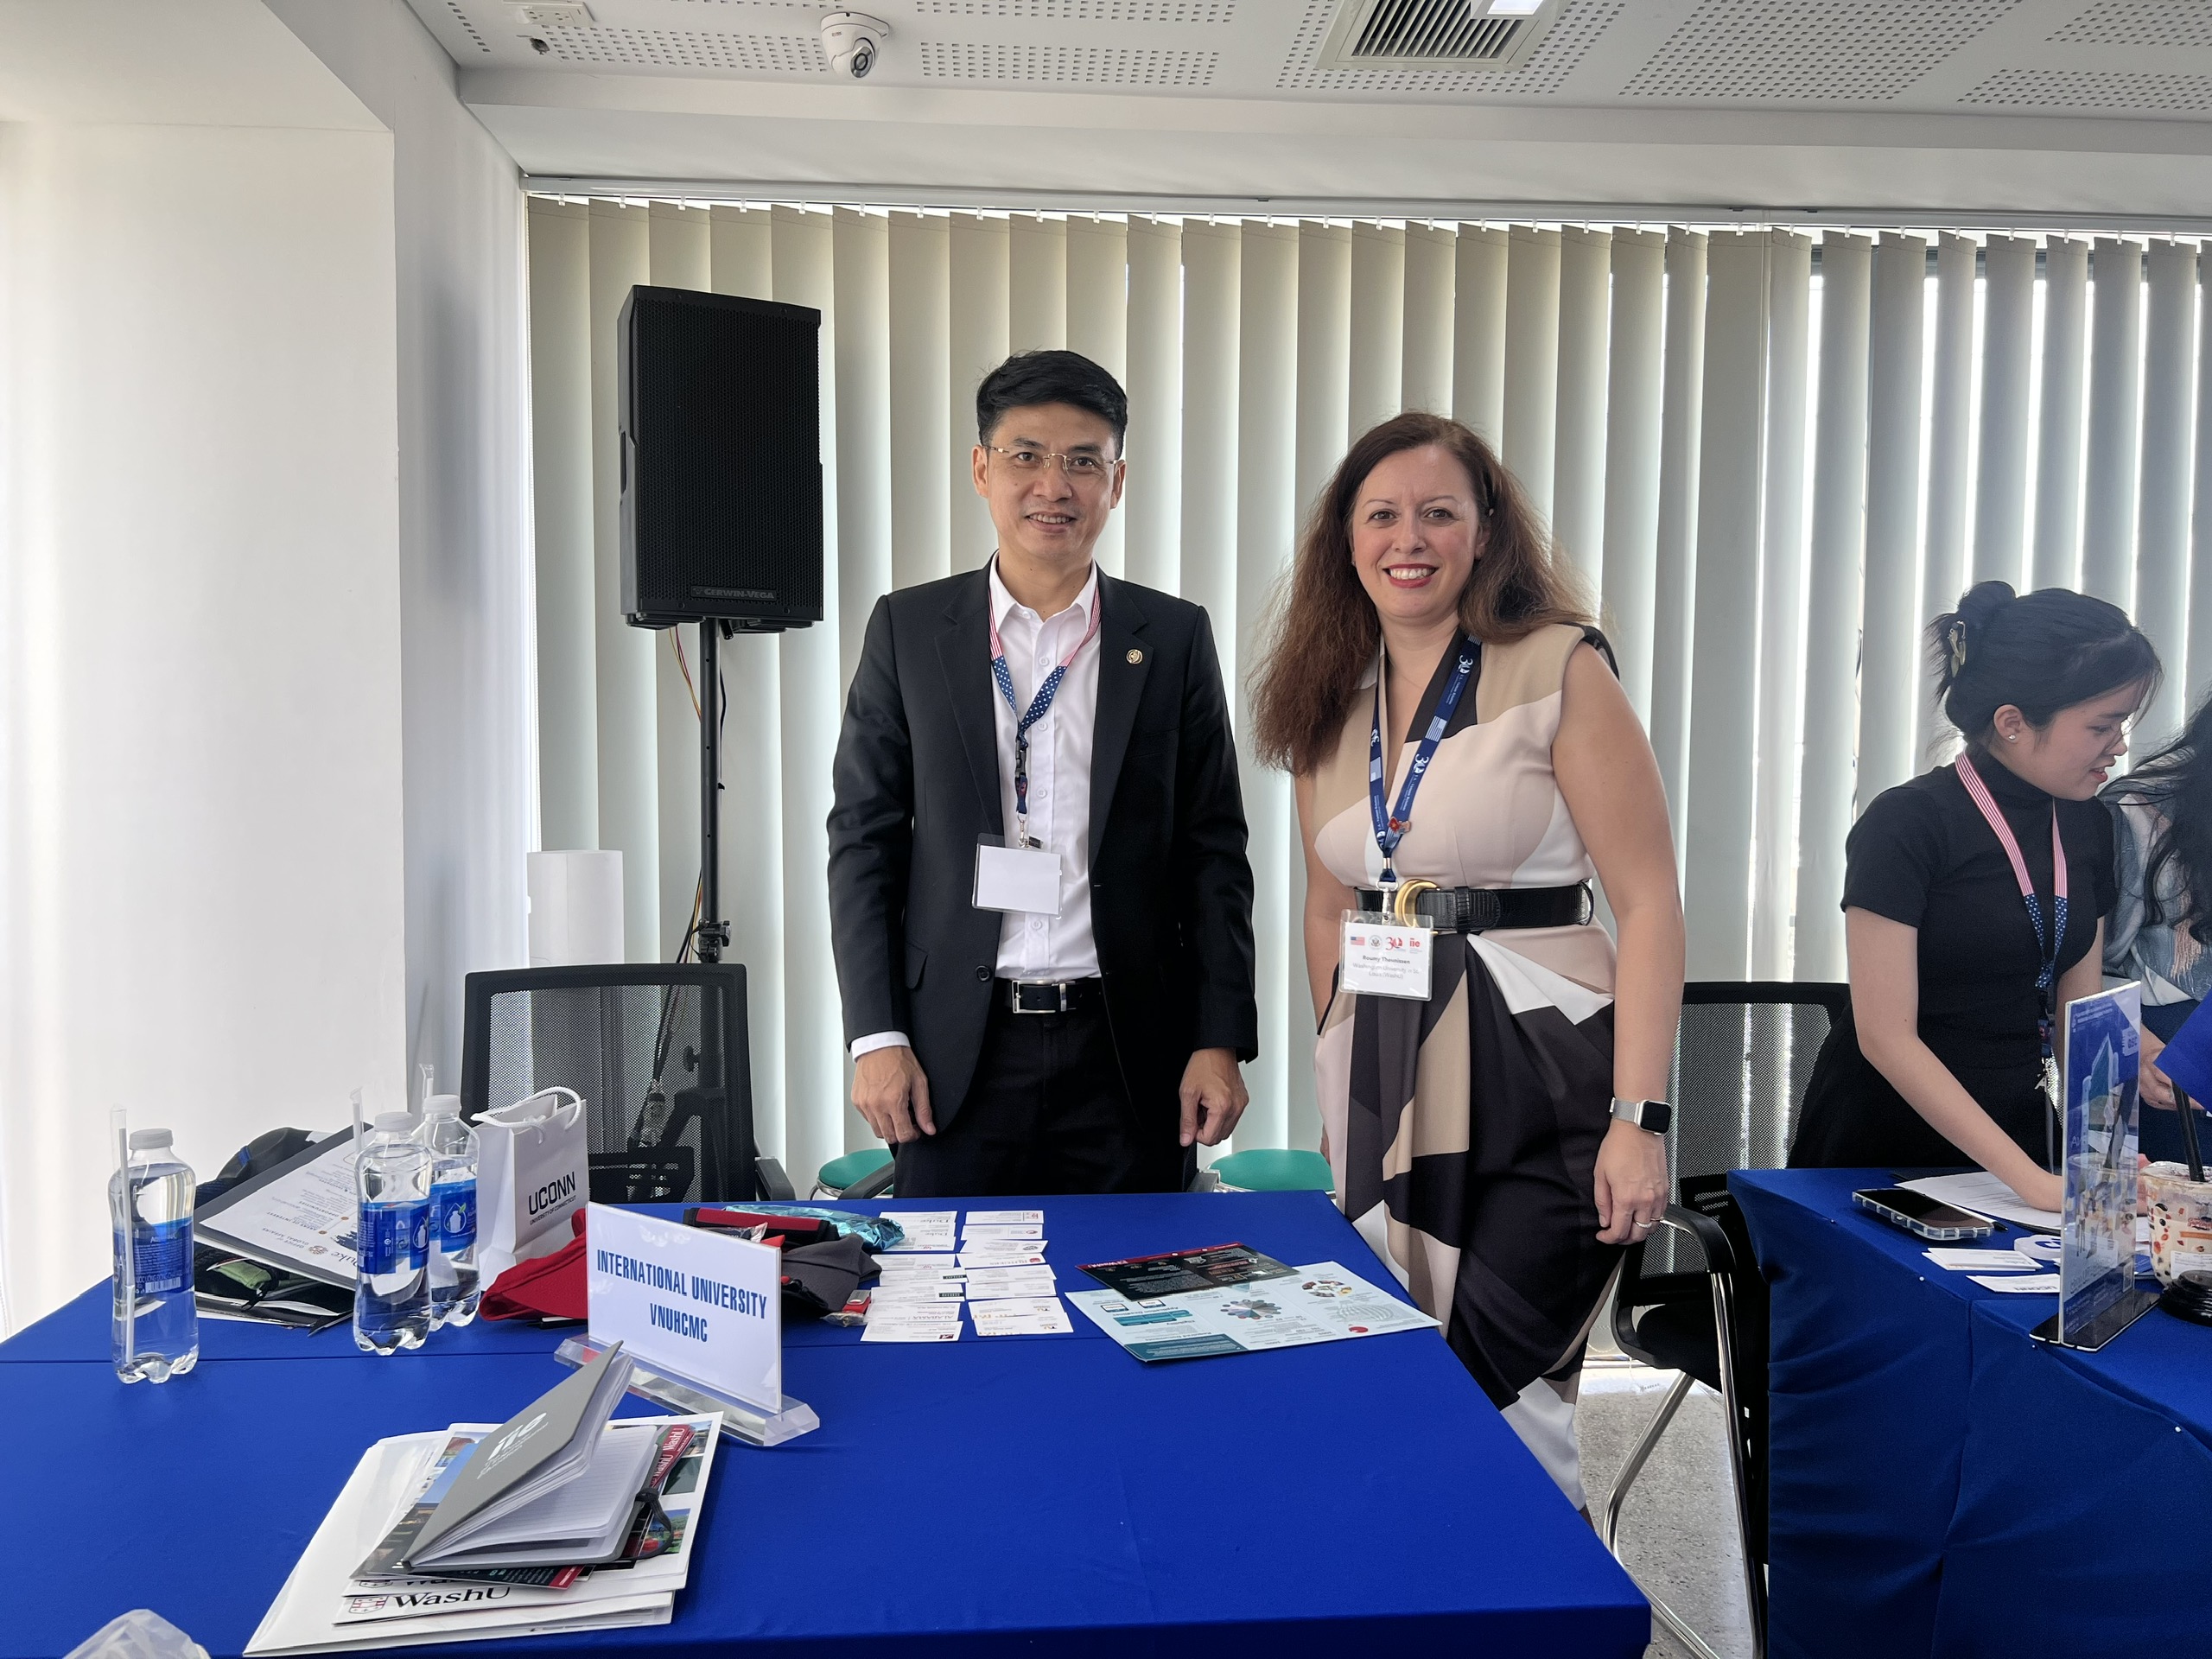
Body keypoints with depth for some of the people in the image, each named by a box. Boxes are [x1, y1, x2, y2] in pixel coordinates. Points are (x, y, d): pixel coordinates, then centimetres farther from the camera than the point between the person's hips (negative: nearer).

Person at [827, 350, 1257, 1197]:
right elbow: (863, 840, 3)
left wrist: (1221, 1041, -2)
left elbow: (1213, 850, 3)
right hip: (957, 1054, 0)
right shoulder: (908, 628, 4)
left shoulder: (1175, 637, 4)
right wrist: (876, 1037, -4)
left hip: (1129, 1057, 0)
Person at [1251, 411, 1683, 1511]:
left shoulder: (1558, 669, -8)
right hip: (1386, 1080, 5)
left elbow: (1648, 902, -11)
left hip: (1536, 1069, -5)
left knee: (1496, 1393, -4)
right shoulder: (1328, 703, 9)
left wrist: (1638, 1118, -17)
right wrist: (1346, 1076, 14)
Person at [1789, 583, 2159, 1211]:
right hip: (1883, 1148, -6)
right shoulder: (1905, 825, -18)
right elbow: (1885, 1037, -21)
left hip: (2018, 1130, 6)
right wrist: (2030, 1179, -25)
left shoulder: (2087, 827, 3)